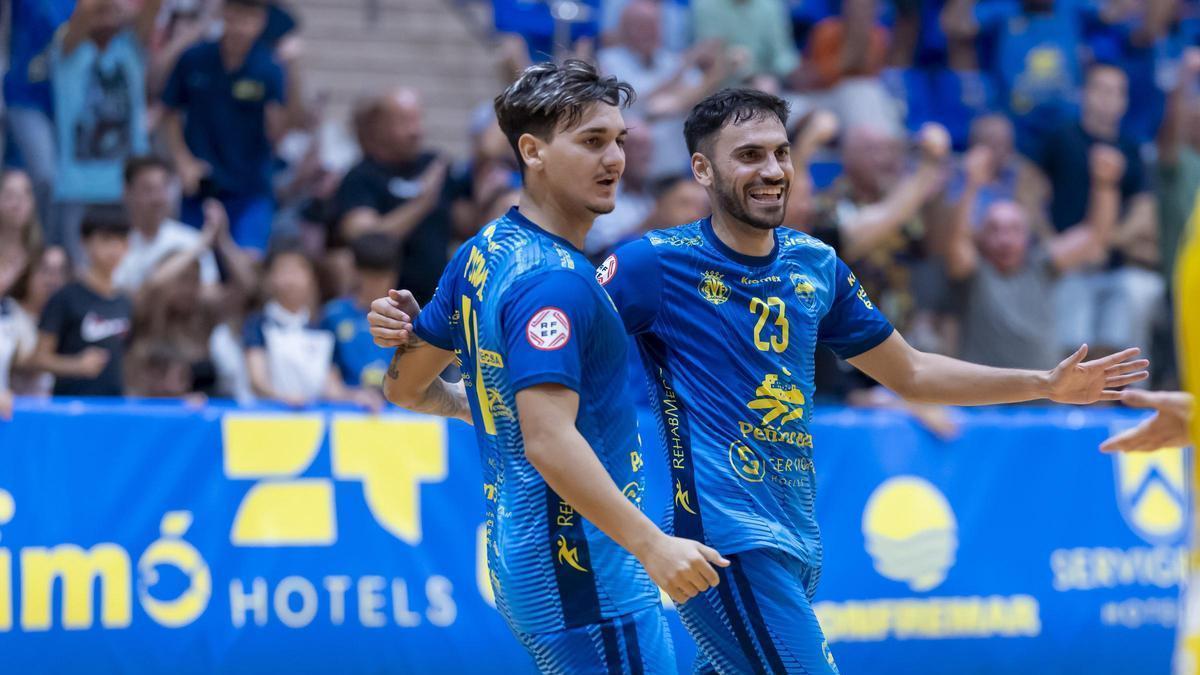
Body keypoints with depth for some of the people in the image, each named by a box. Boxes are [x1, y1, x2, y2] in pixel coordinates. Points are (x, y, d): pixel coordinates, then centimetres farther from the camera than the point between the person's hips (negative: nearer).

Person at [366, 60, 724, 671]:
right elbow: (548, 442, -28)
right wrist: (652, 545, -30)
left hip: (517, 547, 10)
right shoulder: (553, 280, -19)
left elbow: (405, 386, 19)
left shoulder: (480, 254, 10)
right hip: (582, 569, -10)